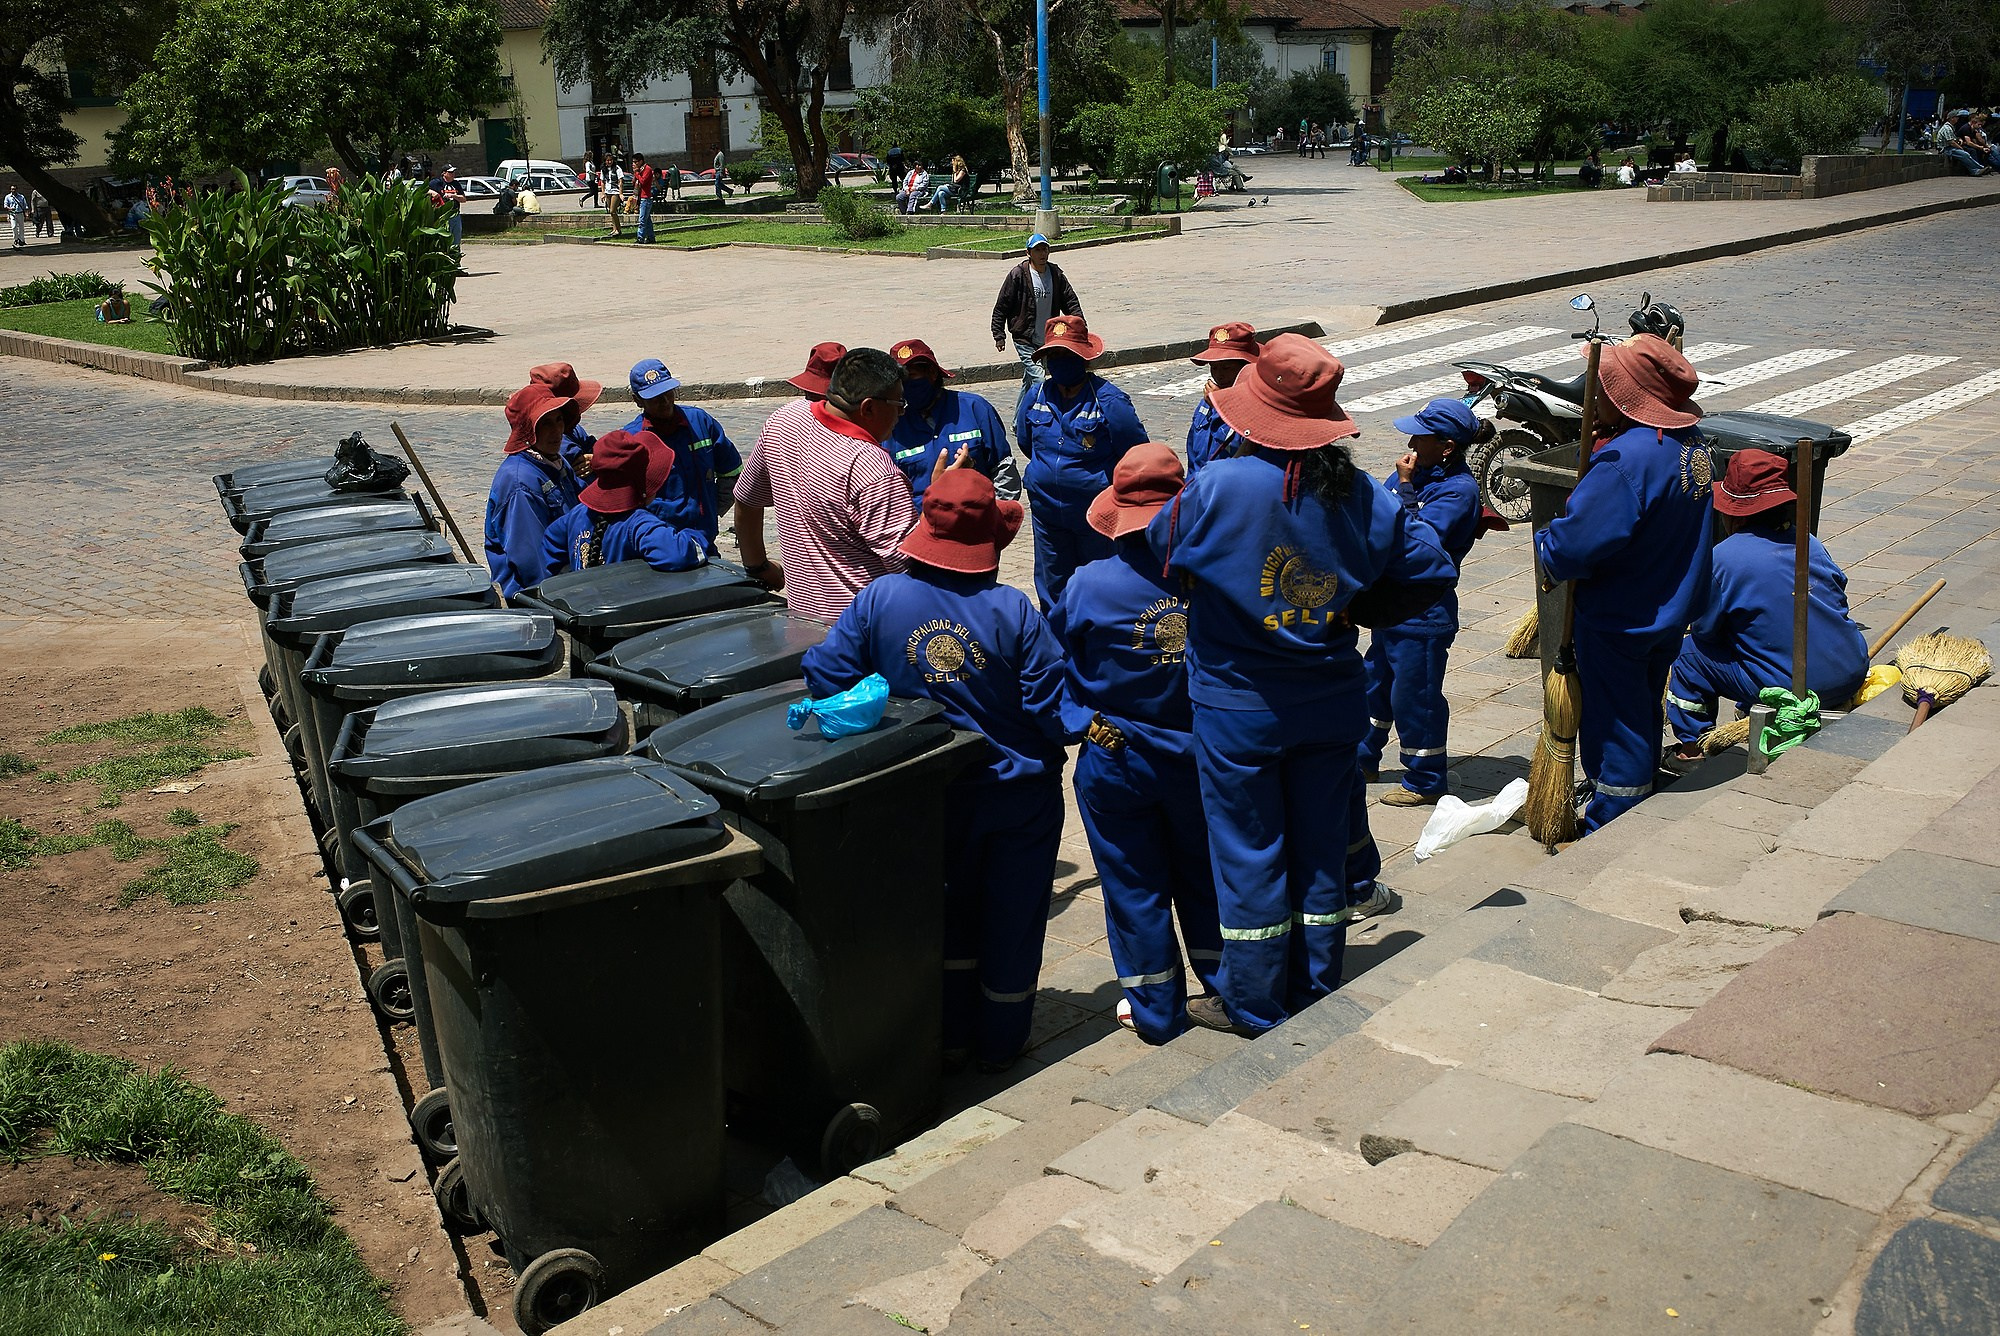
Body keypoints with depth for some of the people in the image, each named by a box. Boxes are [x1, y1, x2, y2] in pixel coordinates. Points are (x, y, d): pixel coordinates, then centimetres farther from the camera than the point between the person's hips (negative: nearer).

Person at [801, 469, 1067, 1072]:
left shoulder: (880, 599, -14)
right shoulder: (1014, 610, -18)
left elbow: (824, 674, -11)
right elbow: (1050, 706, -16)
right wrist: (1046, 755, 4)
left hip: (936, 794, 2)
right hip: (1020, 791, -2)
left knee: (950, 908, 22)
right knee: (1012, 915, 15)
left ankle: (953, 1036, 31)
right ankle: (999, 1044, 28)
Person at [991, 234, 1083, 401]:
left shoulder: (1056, 274, 4)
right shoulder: (1018, 275, -11)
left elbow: (1070, 301, 10)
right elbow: (1001, 307, -5)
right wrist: (999, 336, -6)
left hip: (1047, 340, 6)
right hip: (1024, 339, -6)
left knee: (1029, 382, 18)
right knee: (1037, 380, -18)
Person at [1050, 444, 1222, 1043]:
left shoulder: (1088, 586, -19)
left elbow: (1060, 664, -5)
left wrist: (1074, 725, 11)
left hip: (1116, 762, -2)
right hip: (1201, 756, 2)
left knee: (1135, 885, 13)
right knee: (1204, 871, 21)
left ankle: (1156, 1009, 24)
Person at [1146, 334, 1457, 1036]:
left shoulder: (1216, 488, -21)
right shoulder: (1364, 497, -8)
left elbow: (1156, 548, -6)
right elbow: (1433, 570, 0)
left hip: (1237, 708, -4)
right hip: (1332, 706, 4)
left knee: (1248, 853, 10)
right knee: (1320, 847, 17)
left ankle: (1254, 1005, 22)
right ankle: (1317, 994, 31)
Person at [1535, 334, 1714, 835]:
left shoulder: (1625, 459, -30)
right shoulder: (1693, 444, 0)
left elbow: (1579, 542, -32)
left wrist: (1546, 546, -11)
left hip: (1618, 619, -9)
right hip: (1672, 609, 9)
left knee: (1613, 723, 5)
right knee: (1643, 712, 24)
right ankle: (1637, 814, 41)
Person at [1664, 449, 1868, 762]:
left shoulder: (1723, 559, -13)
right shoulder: (1810, 543, 4)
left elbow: (1705, 630, -5)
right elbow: (1838, 595, 15)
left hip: (1791, 688, -7)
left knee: (1690, 652, 11)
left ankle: (1693, 746, 20)